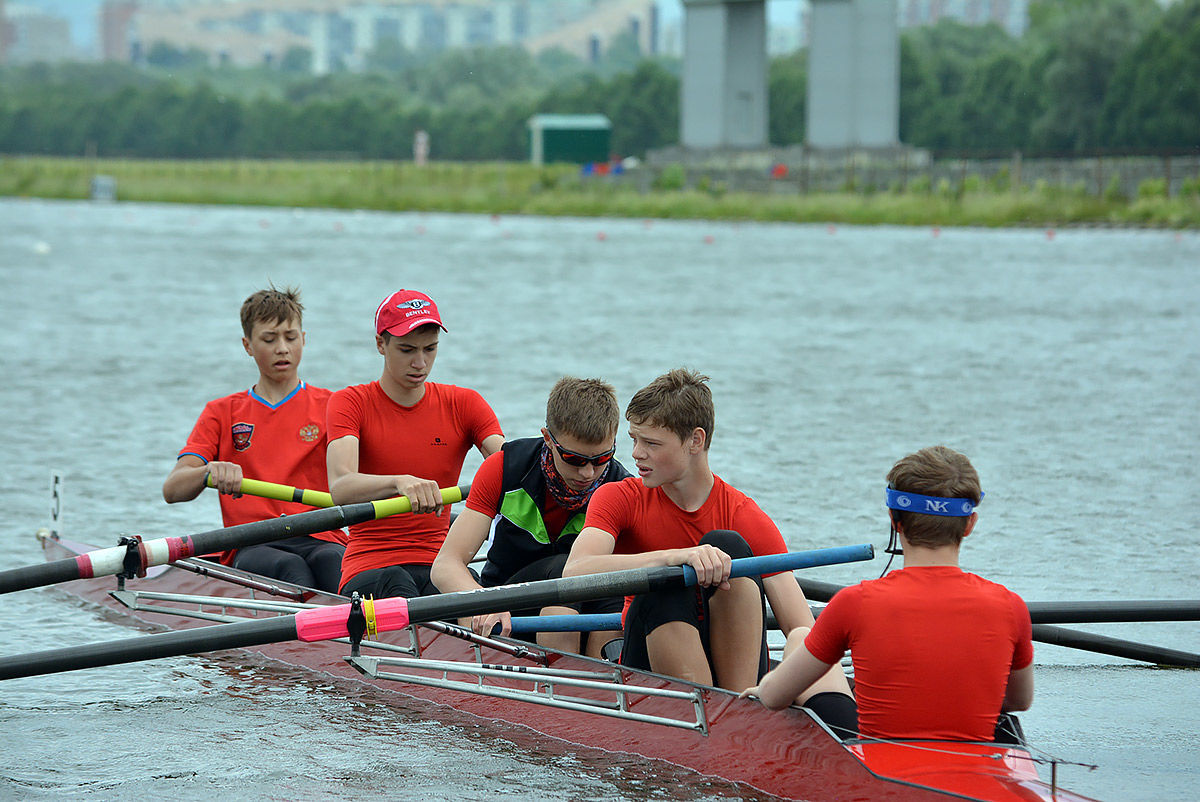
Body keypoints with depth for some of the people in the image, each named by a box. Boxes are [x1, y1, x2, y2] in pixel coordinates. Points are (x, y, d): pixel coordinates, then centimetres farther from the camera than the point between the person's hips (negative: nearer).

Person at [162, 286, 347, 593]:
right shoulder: (222, 413, 19)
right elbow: (171, 490, 5)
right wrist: (210, 471, -20)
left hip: (320, 540, -1)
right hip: (251, 549, 1)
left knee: (332, 561, -37)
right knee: (290, 567, -35)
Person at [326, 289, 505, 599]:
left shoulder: (463, 404, 13)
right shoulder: (350, 403, 3)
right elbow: (340, 488, -17)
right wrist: (400, 482, -39)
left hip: (438, 567, 2)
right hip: (369, 568, -2)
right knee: (394, 584, -40)